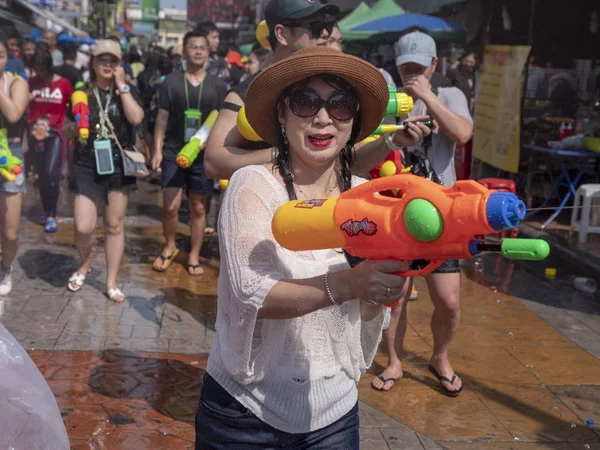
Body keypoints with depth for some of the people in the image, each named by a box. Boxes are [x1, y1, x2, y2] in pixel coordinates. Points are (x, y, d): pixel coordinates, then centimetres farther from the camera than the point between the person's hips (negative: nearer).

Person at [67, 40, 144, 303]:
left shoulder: (127, 90, 3)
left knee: (115, 225, 6)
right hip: (87, 166, 0)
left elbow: (136, 118, -18)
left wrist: (121, 86, -14)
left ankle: (111, 282, 18)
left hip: (119, 165, 0)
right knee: (83, 227, -6)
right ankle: (85, 264, 27)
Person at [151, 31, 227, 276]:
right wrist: (157, 149, -2)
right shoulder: (171, 82, 3)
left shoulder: (218, 86, 5)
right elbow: (162, 118, 3)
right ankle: (169, 247, 21)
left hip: (203, 155, 1)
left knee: (198, 208, 5)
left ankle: (194, 256, 18)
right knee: (170, 206, -4)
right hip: (173, 152, -1)